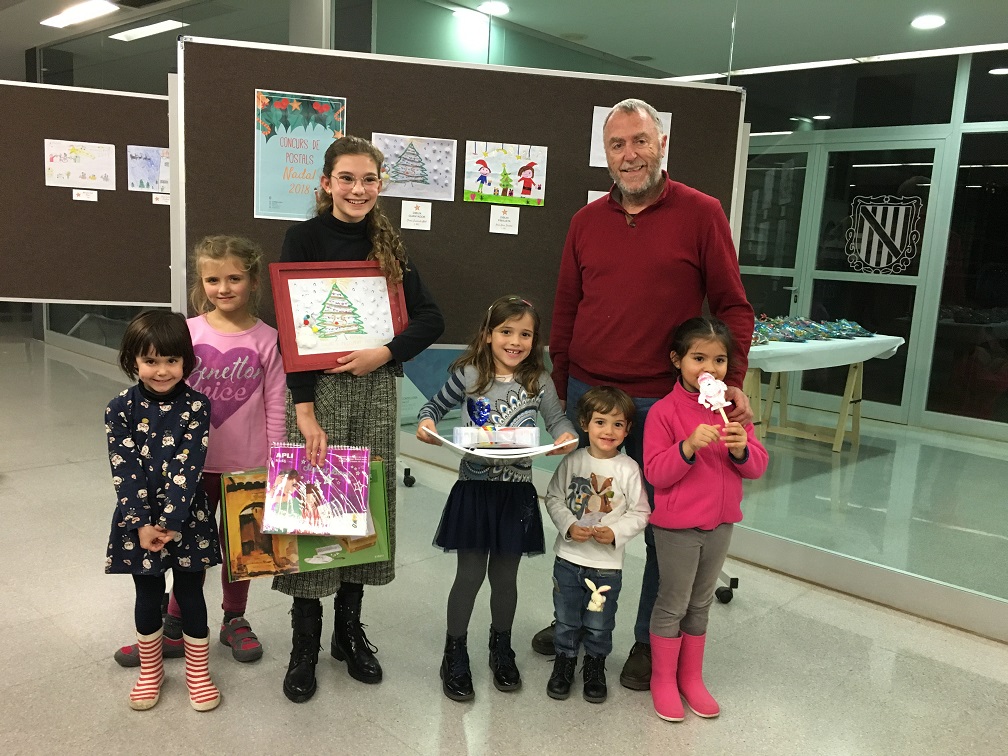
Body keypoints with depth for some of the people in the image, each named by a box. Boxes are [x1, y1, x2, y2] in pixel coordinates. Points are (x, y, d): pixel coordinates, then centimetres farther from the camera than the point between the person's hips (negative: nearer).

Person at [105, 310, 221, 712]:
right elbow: (124, 471, -10)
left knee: (190, 594, 10)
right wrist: (142, 524, -16)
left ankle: (197, 671, 28)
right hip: (138, 518, 1)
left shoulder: (196, 406, -9)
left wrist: (169, 523, -18)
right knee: (148, 596, 14)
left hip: (187, 517, -1)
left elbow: (188, 467, -14)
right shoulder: (121, 409, -6)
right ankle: (150, 670, 36)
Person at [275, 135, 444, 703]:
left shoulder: (388, 245, 10)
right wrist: (305, 410, -16)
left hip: (375, 388, 4)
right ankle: (305, 644, 17)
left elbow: (431, 318, 4)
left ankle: (350, 628, 27)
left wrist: (384, 353, -13)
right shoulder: (305, 238, -1)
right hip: (317, 387, -3)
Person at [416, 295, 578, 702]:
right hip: (474, 489, -1)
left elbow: (557, 419, 6)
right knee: (470, 574, 6)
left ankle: (501, 649, 38)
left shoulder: (539, 381, -1)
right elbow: (436, 405, 7)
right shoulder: (468, 375, -5)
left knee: (505, 576, 14)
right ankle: (455, 653, 27)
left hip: (516, 492, 2)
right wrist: (426, 422, -14)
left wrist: (565, 436, -16)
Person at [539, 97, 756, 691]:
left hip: (664, 402, -3)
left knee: (664, 527, 9)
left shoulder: (701, 213, -3)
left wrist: (733, 380, -13)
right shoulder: (586, 222, 7)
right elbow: (565, 312, 11)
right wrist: (560, 390, 10)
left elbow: (733, 306, -2)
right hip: (587, 396, 4)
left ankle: (650, 641, 28)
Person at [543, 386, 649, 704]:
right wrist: (568, 525, -14)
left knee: (599, 624, 14)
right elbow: (553, 498, 1)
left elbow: (640, 513, -5)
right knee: (566, 619, 16)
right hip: (568, 558, 1)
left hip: (607, 563, -1)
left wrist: (615, 532, -19)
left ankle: (595, 666, 37)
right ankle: (564, 661, 38)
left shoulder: (628, 469, -10)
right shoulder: (573, 461, -6)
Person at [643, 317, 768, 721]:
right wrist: (690, 445, -31)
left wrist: (741, 448, -20)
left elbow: (757, 466, 1)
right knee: (673, 603, 8)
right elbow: (655, 473, -17)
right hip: (676, 525, -5)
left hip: (720, 523, 5)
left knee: (701, 602, 18)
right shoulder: (664, 411, -14)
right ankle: (663, 680, 26)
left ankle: (691, 677, 34)